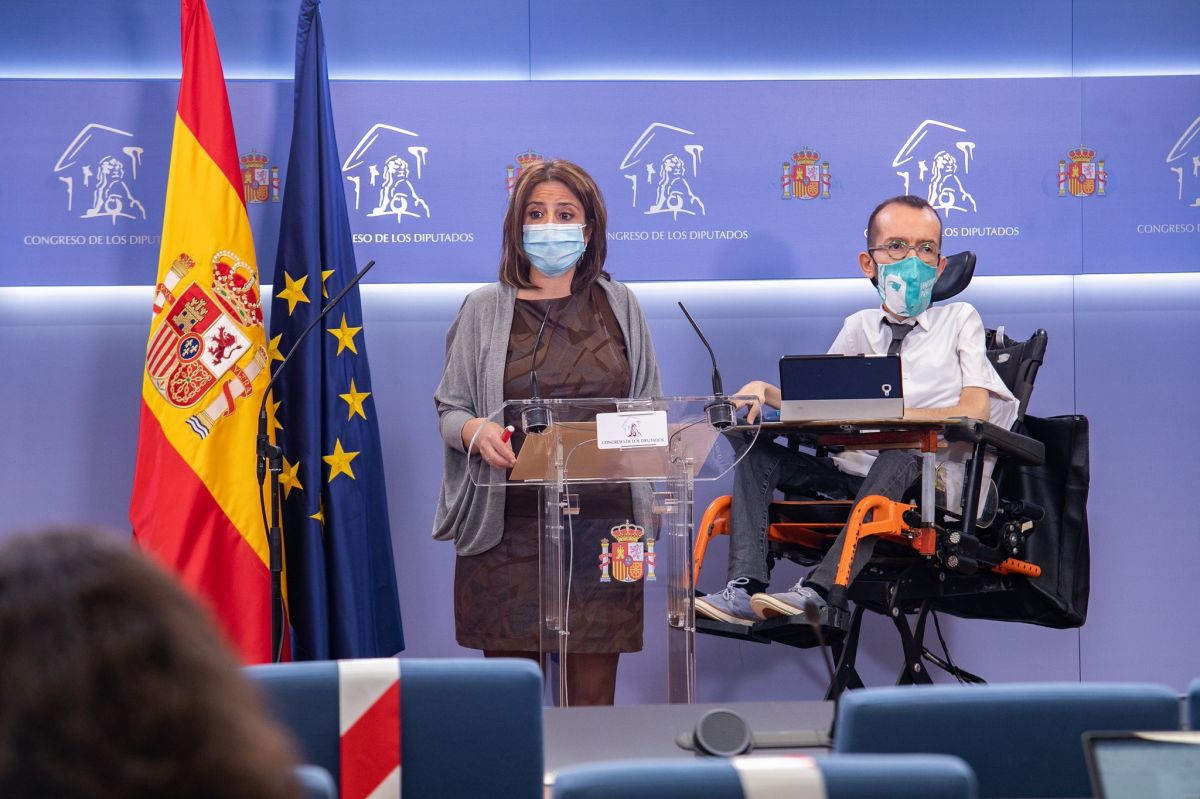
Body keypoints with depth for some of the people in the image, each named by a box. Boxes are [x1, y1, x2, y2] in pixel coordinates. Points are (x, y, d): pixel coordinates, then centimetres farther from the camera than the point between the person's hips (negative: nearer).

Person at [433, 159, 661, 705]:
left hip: (600, 521, 1)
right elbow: (448, 409, 6)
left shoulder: (618, 306, 12)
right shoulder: (484, 310, 8)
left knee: (592, 694, 0)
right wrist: (475, 430, -16)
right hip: (508, 525, -1)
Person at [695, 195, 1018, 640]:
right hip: (847, 478, 5)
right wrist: (766, 393, -2)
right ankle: (746, 588, -28)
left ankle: (820, 591, -46)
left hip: (920, 485, -5)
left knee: (902, 448, -37)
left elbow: (976, 412, -5)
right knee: (753, 449, -11)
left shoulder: (959, 320, 8)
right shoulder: (858, 327, 20)